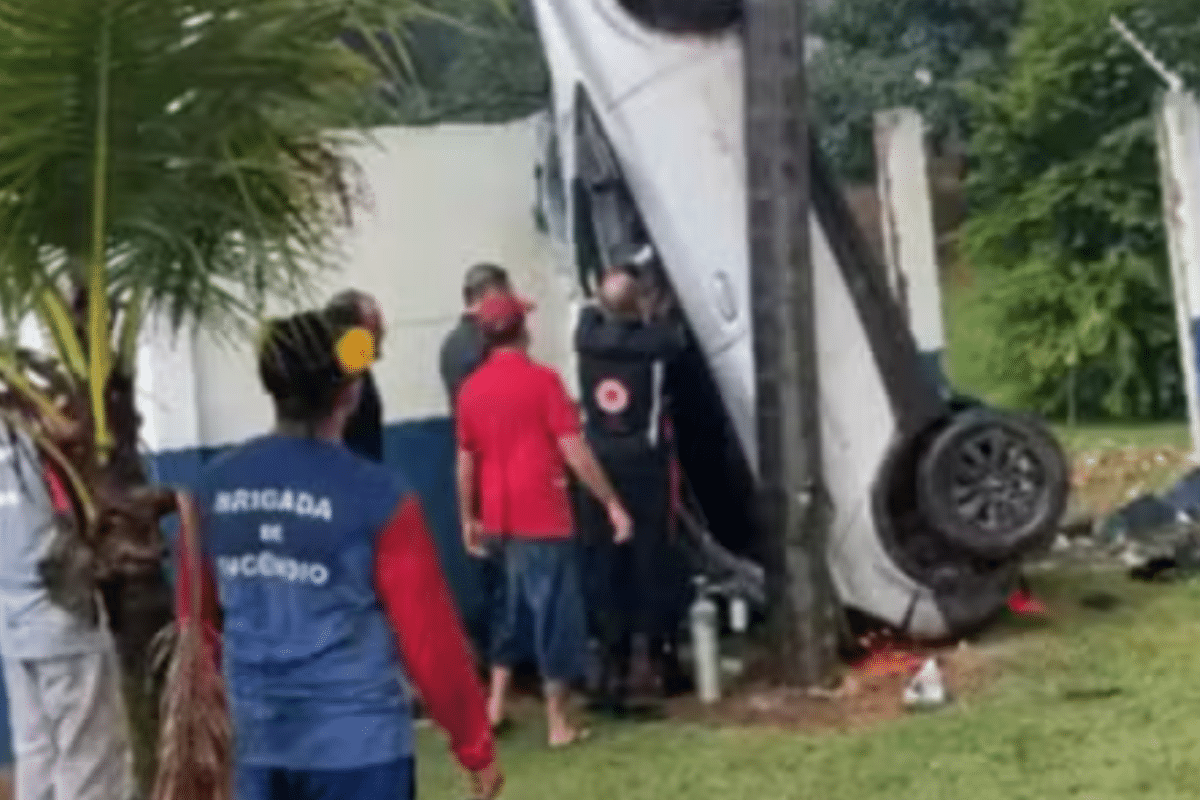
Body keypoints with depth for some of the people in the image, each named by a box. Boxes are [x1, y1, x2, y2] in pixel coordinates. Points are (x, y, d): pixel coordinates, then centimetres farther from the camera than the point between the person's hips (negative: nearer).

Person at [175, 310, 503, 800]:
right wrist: (476, 748, 0)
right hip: (359, 741, -5)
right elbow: (429, 634, -10)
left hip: (258, 741, 5)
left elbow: (197, 619, 10)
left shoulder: (214, 488, 1)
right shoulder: (376, 496, -14)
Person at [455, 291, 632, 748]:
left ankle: (495, 702, 24)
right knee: (556, 611, 2)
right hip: (543, 515, -6)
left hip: (500, 518, 6)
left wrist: (469, 518, 20)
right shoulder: (542, 379, -10)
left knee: (515, 601, 22)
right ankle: (558, 724, 7)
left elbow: (466, 461, 10)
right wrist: (612, 503, -8)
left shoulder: (471, 389, 5)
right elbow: (573, 450, -14)